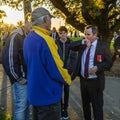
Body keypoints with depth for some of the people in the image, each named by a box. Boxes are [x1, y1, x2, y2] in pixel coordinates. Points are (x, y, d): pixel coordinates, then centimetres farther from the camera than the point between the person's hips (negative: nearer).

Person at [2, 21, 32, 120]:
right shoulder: (16, 36, -14)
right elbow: (8, 58, -21)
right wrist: (18, 78, -15)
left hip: (28, 77, 8)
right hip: (21, 79, -8)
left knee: (26, 103, 17)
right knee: (21, 105, 0)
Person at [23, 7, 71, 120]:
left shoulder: (28, 39, 5)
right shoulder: (45, 39, -23)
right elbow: (56, 69, -22)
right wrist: (68, 80, -2)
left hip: (35, 92, 9)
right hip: (48, 95, -9)